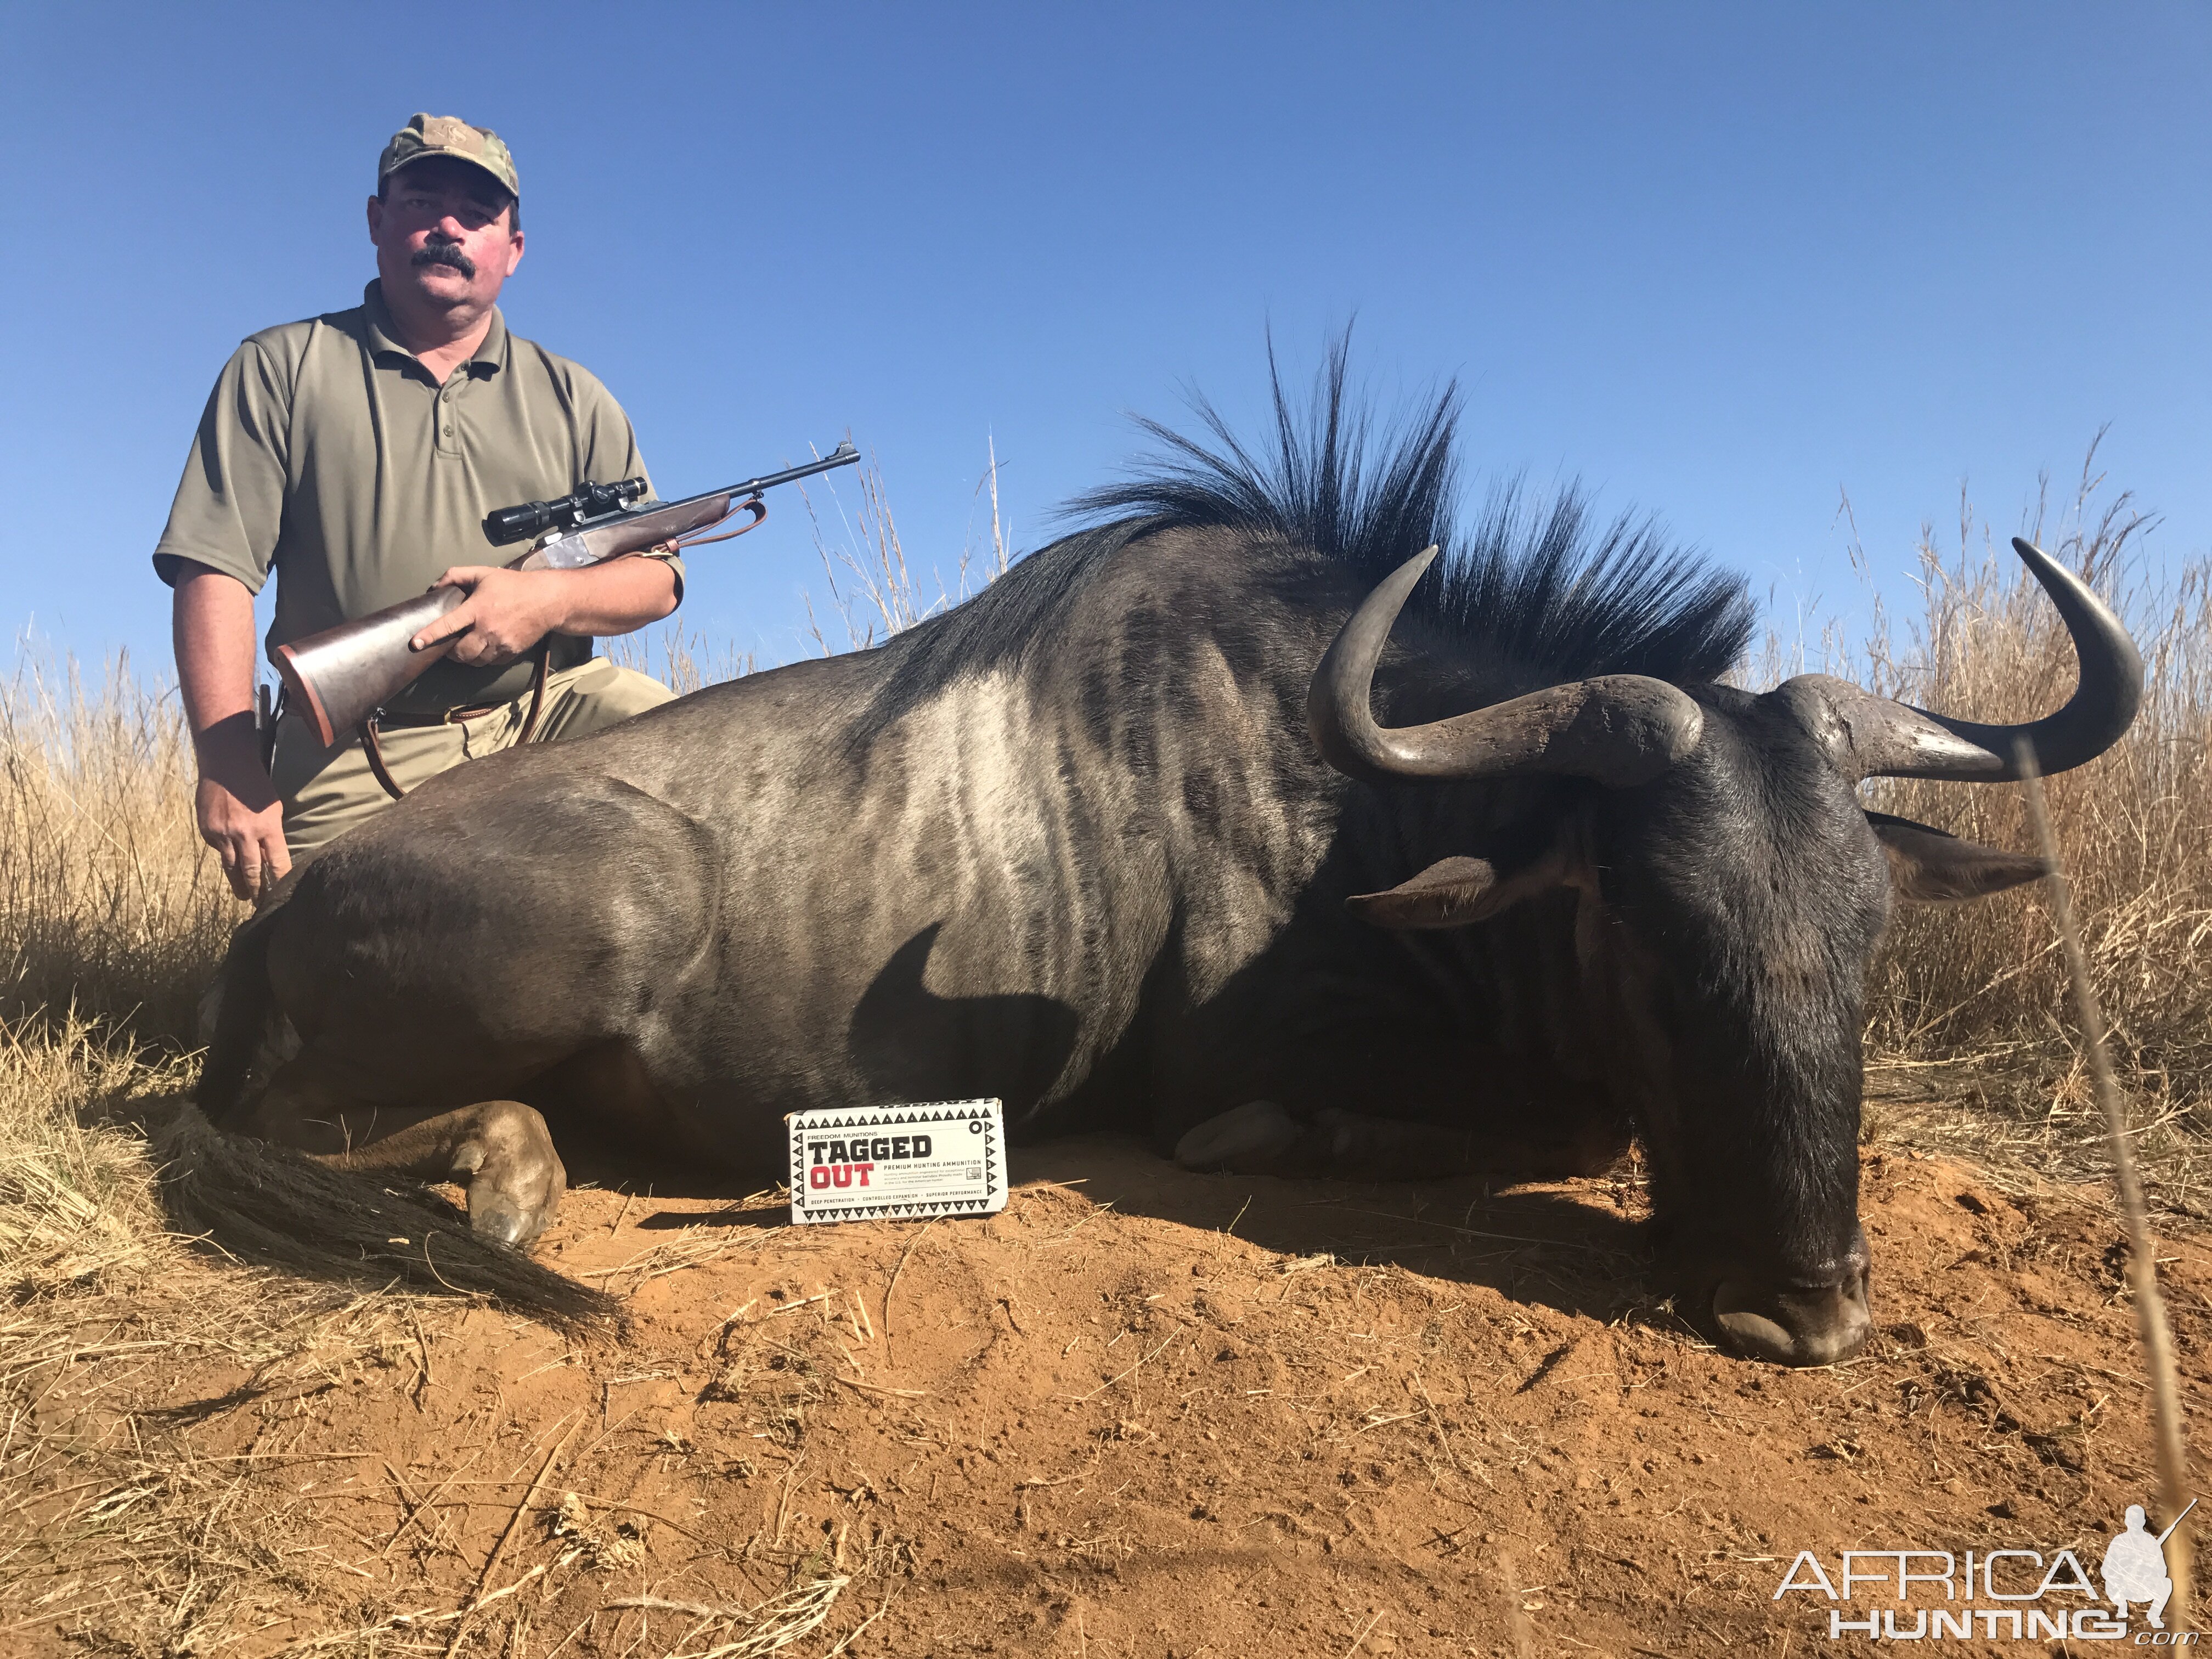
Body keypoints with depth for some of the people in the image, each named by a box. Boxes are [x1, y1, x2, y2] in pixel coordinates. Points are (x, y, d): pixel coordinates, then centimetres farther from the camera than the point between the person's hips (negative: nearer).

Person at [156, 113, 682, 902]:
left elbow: (657, 577, 11)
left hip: (551, 712, 2)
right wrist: (231, 769, -13)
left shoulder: (571, 398, 16)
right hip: (352, 762, -1)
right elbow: (216, 572, -1)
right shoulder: (282, 369, 9)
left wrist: (551, 597, -12)